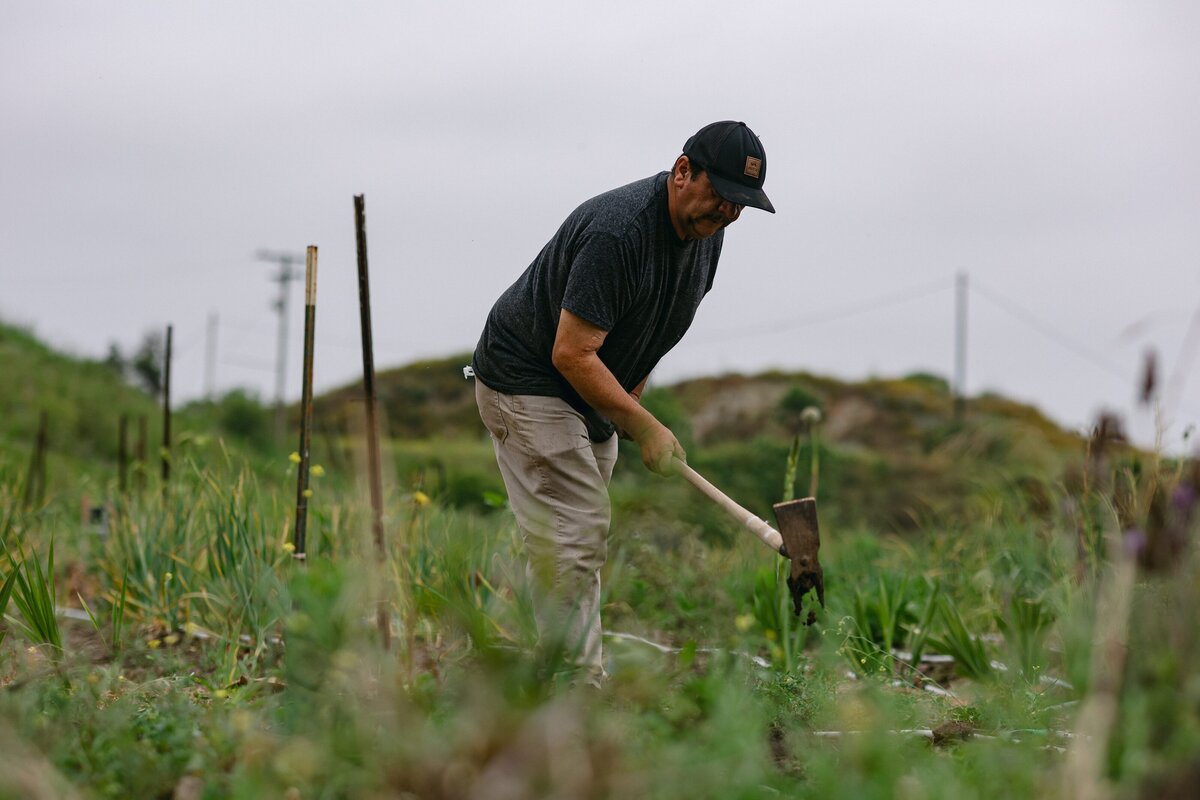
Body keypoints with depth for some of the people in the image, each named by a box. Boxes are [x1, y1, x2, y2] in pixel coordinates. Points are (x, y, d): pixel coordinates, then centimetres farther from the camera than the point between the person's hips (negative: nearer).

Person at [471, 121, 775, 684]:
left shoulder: (705, 233, -2)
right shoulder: (618, 230, -31)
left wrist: (628, 408, 6)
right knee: (572, 541, -16)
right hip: (527, 380, -9)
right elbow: (572, 354, -30)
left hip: (592, 396, 9)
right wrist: (644, 427, -27)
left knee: (581, 544, 10)